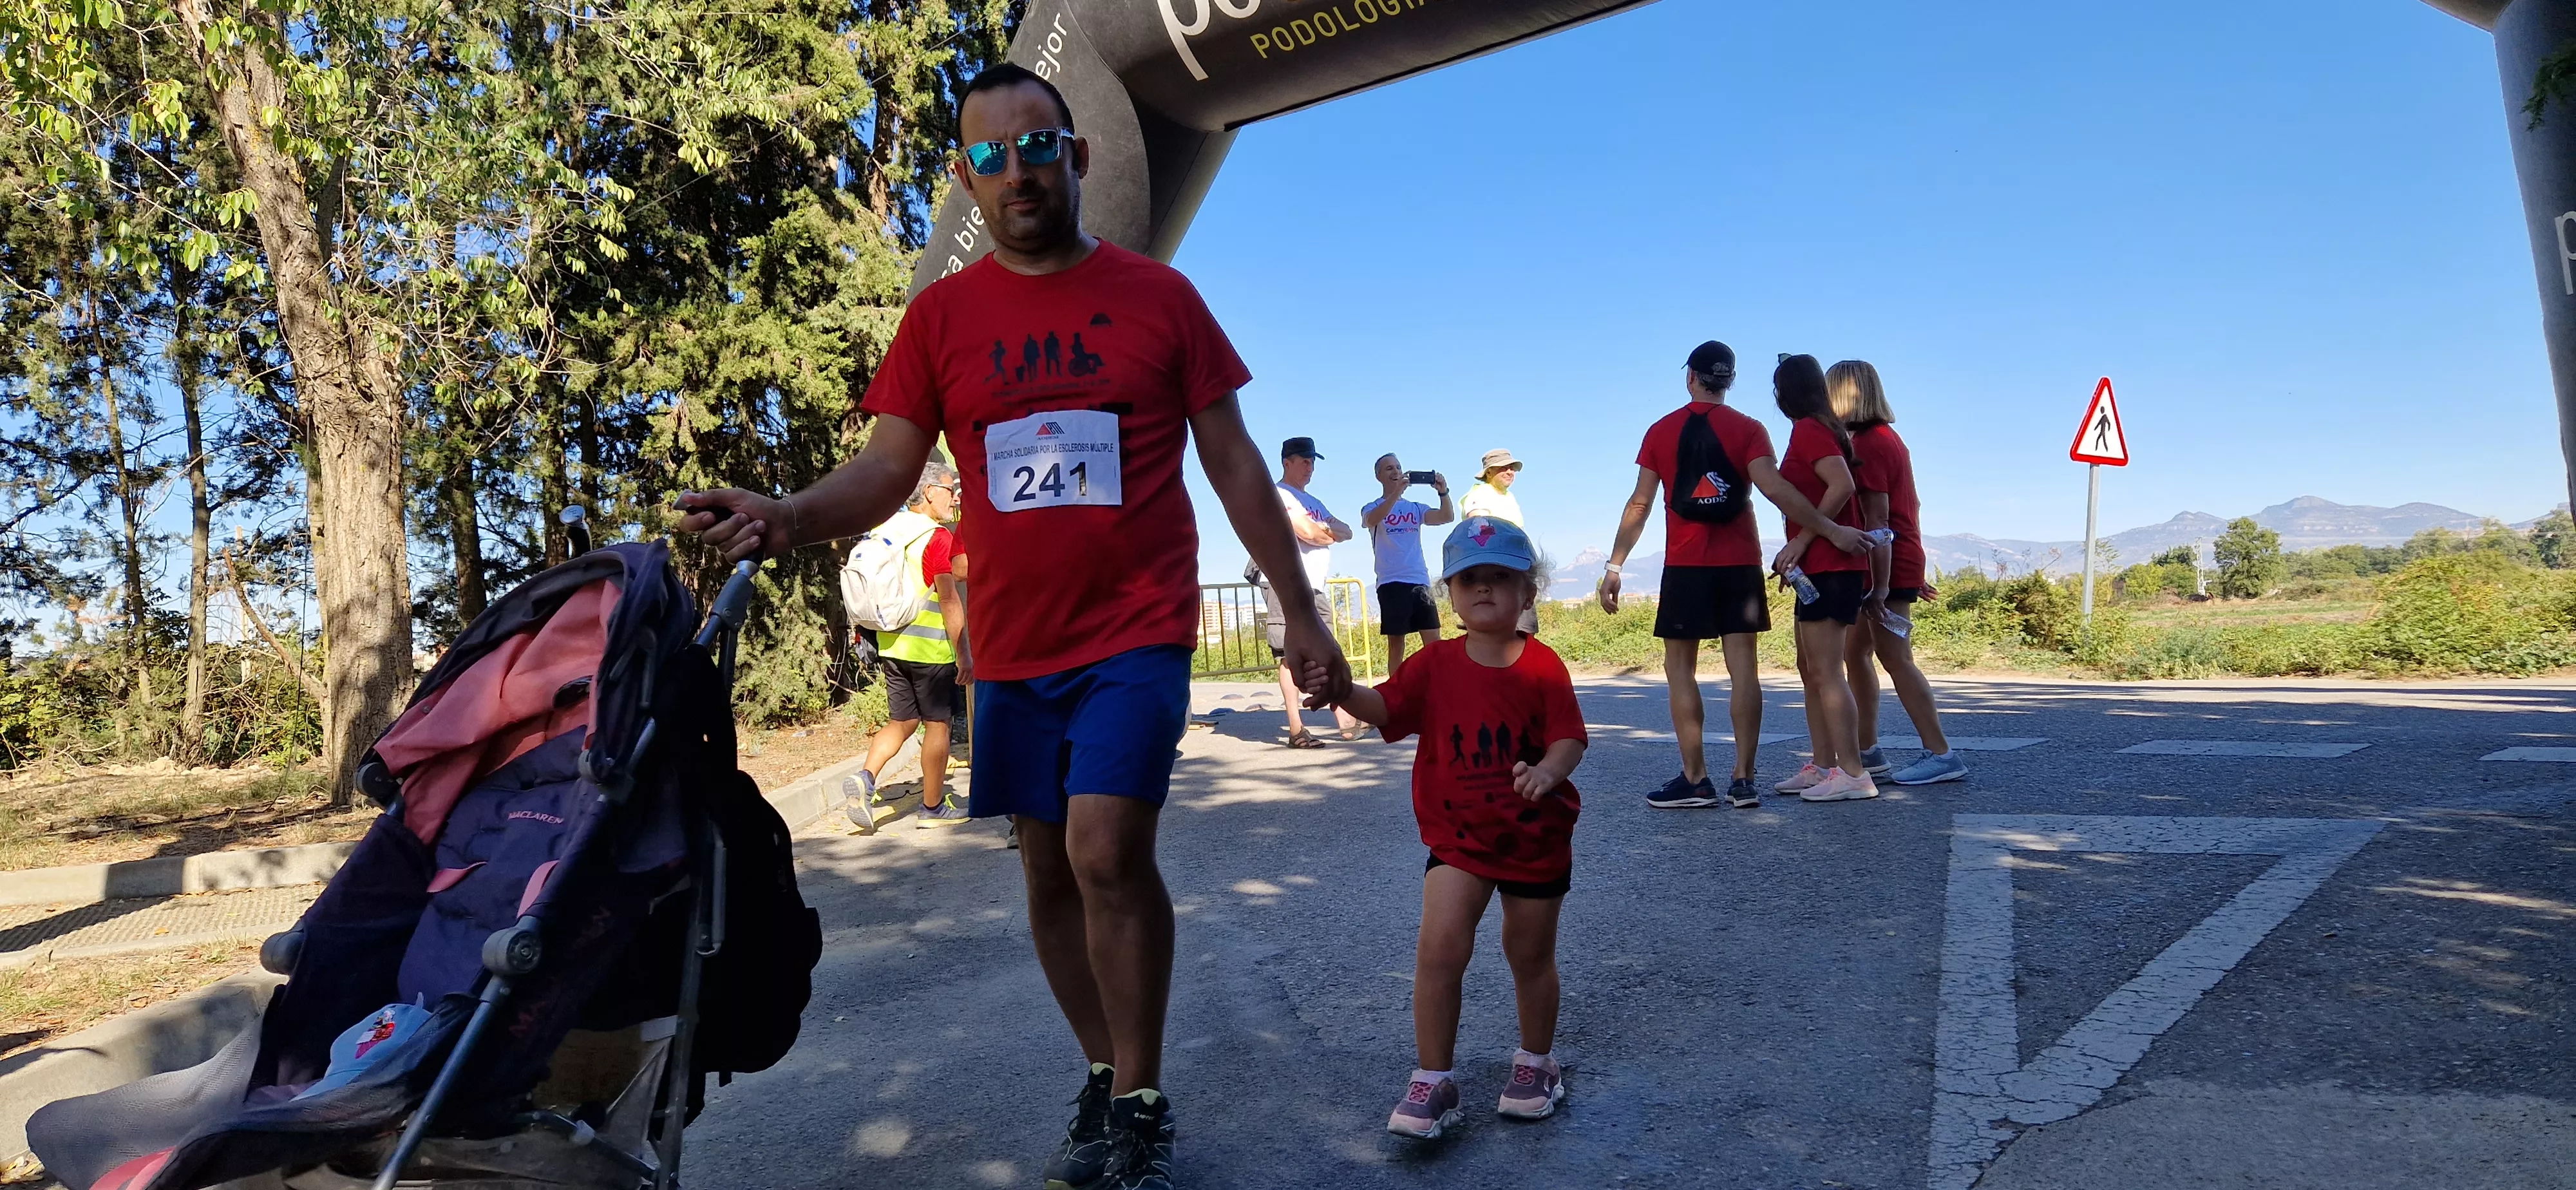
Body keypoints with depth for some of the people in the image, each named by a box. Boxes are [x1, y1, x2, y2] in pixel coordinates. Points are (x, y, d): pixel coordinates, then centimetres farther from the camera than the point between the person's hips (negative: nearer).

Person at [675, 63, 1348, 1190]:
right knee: (1050, 873, 11)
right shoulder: (940, 314, 4)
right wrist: (789, 516, -23)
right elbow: (885, 471, -1)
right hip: (1012, 644, 3)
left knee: (1107, 850, -16)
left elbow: (1234, 462, 2)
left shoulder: (1157, 295, 1)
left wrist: (1301, 612, 0)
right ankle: (1104, 1080, 31)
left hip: (1136, 631, -3)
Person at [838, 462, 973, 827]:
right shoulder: (938, 537, -14)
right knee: (937, 725, 5)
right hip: (930, 648, -7)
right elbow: (949, 601, -16)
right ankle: (933, 807, 13)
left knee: (901, 722, 16)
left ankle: (865, 779, -4)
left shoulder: (886, 528, 8)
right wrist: (963, 654, -12)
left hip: (891, 644, 7)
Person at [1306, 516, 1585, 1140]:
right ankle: (1433, 1079, 3)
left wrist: (1549, 770, -37)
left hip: (1537, 836, -1)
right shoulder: (1436, 663, -5)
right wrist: (1343, 690, -33)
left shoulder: (1543, 666, -10)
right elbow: (1386, 706, -12)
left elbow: (1568, 737, -15)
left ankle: (1537, 1062, 38)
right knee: (1439, 947, -11)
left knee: (1530, 954, 15)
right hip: (1458, 835, 1)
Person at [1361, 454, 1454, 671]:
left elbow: (1447, 517, -1)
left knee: (1434, 642, -1)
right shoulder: (1372, 508, 5)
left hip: (1421, 581, 3)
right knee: (1396, 643, 0)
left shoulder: (1415, 508, 14)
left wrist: (1443, 493, -20)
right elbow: (1372, 520, -21)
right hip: (1391, 583, -3)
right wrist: (1396, 492, -33)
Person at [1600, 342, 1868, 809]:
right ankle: (1743, 780, 3)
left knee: (1680, 668, 3)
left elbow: (1640, 503, 1)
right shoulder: (1748, 429, 2)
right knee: (1743, 665, 3)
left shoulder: (1662, 430, 3)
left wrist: (1614, 566, 4)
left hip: (1685, 565, -1)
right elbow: (1775, 490, -12)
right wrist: (1833, 531, -10)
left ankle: (1695, 779, -1)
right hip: (1740, 564, 1)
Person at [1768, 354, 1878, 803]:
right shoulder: (1825, 429, 18)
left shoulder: (1807, 429, -11)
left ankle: (1852, 774, -8)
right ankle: (1823, 765, 18)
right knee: (1811, 668, 14)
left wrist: (1801, 540, -21)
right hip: (1823, 566, 10)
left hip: (1826, 566, -10)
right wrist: (1798, 550, 18)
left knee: (1826, 671, -10)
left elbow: (1842, 485, -24)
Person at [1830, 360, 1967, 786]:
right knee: (1855, 652, 13)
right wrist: (1914, 574, 21)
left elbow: (1877, 520, -20)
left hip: (1888, 567, -10)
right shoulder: (1888, 436, 16)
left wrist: (1881, 585, -22)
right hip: (1903, 563, 10)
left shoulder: (1867, 444, -15)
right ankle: (1866, 750, 17)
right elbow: (1908, 505, 19)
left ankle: (1941, 756, -6)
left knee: (1896, 659, -8)